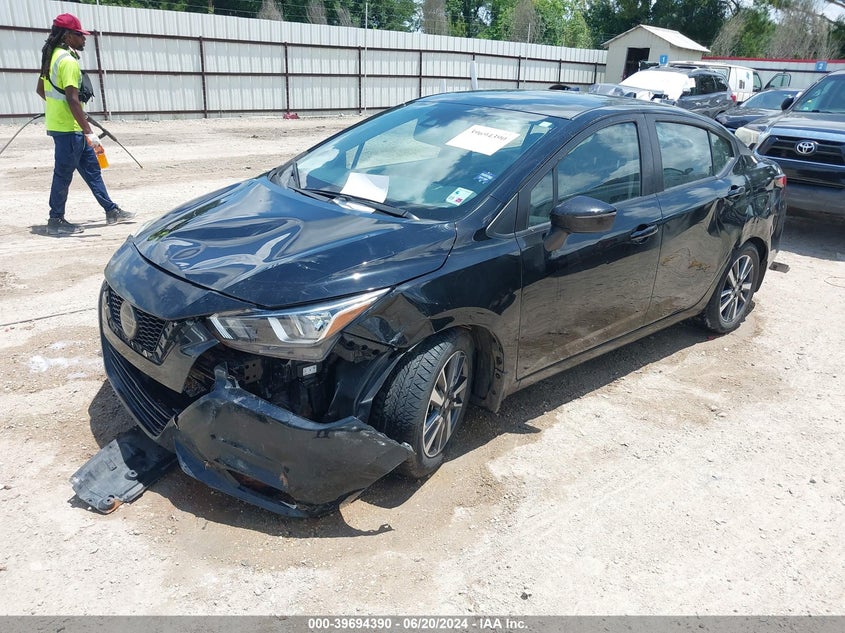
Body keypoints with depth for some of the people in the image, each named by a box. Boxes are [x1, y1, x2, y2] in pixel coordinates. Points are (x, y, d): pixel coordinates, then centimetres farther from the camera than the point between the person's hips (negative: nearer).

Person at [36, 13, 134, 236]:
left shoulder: (53, 56, 14)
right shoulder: (68, 61, -17)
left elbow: (41, 90, 21)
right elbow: (72, 100, -23)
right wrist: (88, 132, -23)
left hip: (58, 123, 10)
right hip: (68, 127, -10)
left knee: (91, 167, 14)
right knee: (63, 174, -2)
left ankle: (111, 210, 21)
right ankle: (56, 221, 7)